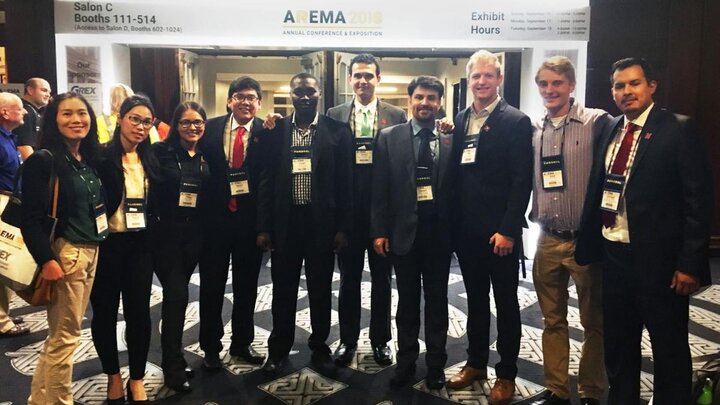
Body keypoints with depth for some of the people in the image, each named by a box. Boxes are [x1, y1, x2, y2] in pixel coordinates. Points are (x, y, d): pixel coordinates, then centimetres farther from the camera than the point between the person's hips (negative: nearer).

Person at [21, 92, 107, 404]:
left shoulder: (90, 159, 11)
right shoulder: (43, 160, -11)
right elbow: (31, 217, -16)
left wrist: (96, 247, 10)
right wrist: (46, 259, -21)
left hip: (91, 252, 8)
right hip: (64, 253, -8)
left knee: (63, 334, 16)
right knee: (65, 336, 2)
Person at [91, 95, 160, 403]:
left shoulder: (150, 160, 8)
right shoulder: (101, 157, -9)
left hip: (140, 244, 4)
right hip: (107, 244, -4)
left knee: (139, 309, 6)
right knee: (105, 310, 9)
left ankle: (137, 378, 21)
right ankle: (113, 374, 28)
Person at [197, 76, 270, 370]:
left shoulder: (267, 132, -3)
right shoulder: (211, 129, 0)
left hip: (250, 219, 0)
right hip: (215, 218, 1)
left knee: (247, 285, 14)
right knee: (212, 285, 11)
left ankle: (242, 343, 32)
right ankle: (211, 347, 28)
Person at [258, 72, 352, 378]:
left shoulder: (337, 131, 0)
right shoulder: (276, 130, 3)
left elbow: (344, 182, -1)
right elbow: (267, 181, 3)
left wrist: (343, 227, -5)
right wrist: (263, 227, 0)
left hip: (322, 222, -1)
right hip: (285, 221, 1)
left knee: (320, 290, 10)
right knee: (283, 289, 11)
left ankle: (319, 349, 27)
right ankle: (279, 350, 27)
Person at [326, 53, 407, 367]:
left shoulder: (396, 115, 2)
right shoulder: (334, 115, 4)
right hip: (348, 208, 1)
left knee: (381, 278, 11)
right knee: (349, 277, 11)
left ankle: (380, 340, 27)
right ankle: (348, 339, 26)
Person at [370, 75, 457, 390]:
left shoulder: (452, 138, 0)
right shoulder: (389, 137, 0)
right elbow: (379, 188, -2)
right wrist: (379, 231, -6)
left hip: (439, 233, 1)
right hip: (403, 231, 0)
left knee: (437, 300, 13)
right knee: (407, 301, 13)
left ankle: (436, 364, 28)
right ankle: (406, 362, 29)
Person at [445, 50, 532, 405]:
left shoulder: (516, 122, -8)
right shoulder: (460, 120, 9)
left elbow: (521, 181, -13)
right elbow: (456, 173, 10)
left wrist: (508, 230, -17)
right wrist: (454, 221, 4)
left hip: (499, 231, -5)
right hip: (466, 229, 5)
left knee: (505, 302, 8)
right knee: (475, 299, 17)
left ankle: (506, 374, 22)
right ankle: (476, 362, 32)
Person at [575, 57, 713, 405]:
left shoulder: (679, 130, -8)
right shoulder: (610, 130, 9)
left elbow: (699, 201, -12)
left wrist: (690, 262, -15)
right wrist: (587, 244, 5)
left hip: (658, 258, -5)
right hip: (613, 254, 6)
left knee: (669, 348, 10)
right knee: (617, 343, 18)